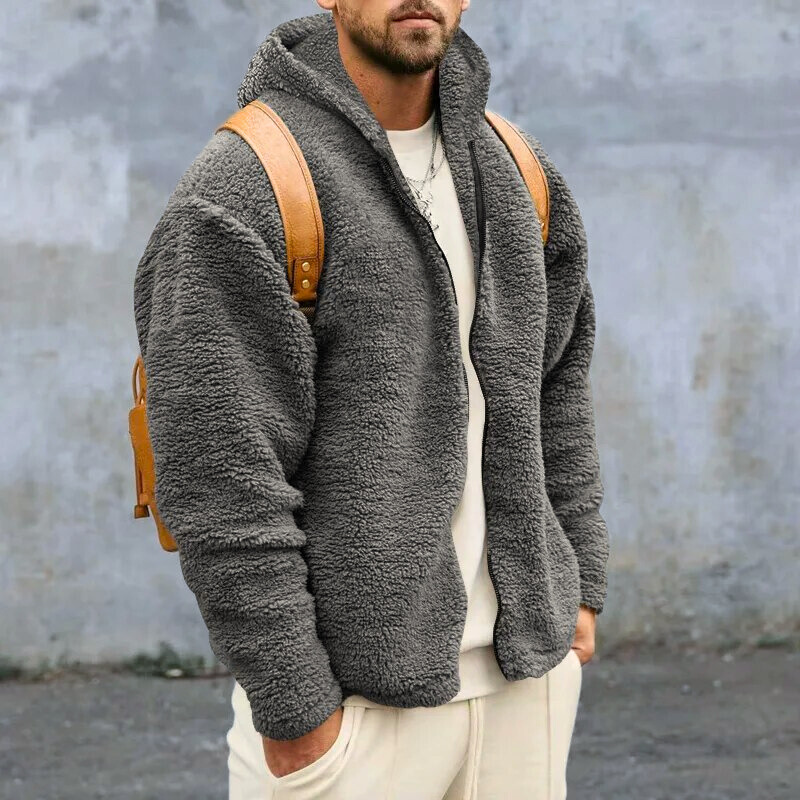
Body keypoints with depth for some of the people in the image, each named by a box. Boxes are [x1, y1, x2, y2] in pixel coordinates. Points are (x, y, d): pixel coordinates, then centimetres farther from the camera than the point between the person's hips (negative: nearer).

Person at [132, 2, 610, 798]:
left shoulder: (515, 170, 7)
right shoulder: (237, 192, -14)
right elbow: (218, 480, -17)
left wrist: (578, 585, 13)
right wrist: (293, 714, -17)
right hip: (350, 692, -6)